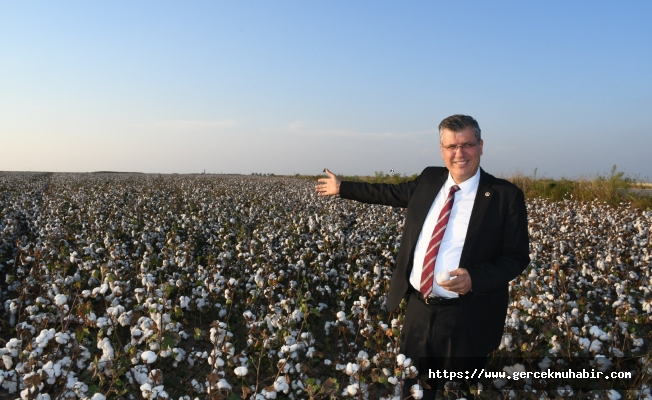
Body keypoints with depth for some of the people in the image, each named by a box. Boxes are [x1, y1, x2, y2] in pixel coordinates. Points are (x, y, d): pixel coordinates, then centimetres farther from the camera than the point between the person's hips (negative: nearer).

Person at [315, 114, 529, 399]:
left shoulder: (506, 196, -10)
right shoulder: (429, 179, 4)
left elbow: (517, 257, -7)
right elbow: (393, 194, 20)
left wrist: (475, 279, -25)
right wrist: (342, 188, 26)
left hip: (467, 319, -4)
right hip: (419, 309, 5)